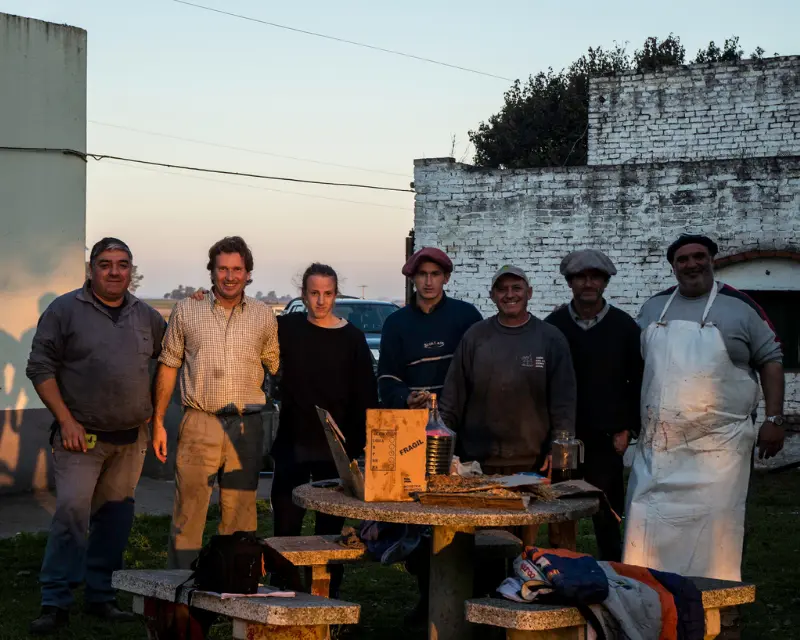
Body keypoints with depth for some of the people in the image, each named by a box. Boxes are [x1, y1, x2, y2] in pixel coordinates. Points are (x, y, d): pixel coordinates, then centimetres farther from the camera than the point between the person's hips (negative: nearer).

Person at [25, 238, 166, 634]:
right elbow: (41, 368, -5)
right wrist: (66, 420, -11)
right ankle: (56, 603, -6)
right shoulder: (65, 310, -2)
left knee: (115, 518, 9)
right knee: (71, 512, -14)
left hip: (131, 438, 5)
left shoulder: (146, 316, 11)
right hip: (81, 437, -4)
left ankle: (101, 597, 20)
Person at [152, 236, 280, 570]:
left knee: (240, 518, 7)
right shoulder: (186, 310, 4)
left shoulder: (264, 316, 8)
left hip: (247, 427, 2)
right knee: (188, 514, -3)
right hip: (199, 423, -2)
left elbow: (278, 368, 15)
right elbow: (168, 367, 8)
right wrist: (158, 422, 4)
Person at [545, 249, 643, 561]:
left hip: (606, 440, -1)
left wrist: (627, 428, -1)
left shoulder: (624, 326, 2)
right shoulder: (553, 325, 4)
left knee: (607, 517, 1)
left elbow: (638, 381, 5)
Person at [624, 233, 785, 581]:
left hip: (718, 445, -4)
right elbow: (637, 362, 22)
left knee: (714, 527, -4)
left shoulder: (739, 306, 1)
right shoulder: (654, 307, 12)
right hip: (658, 444, 4)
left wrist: (774, 419, -4)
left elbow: (770, 360, 4)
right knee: (648, 526, 5)